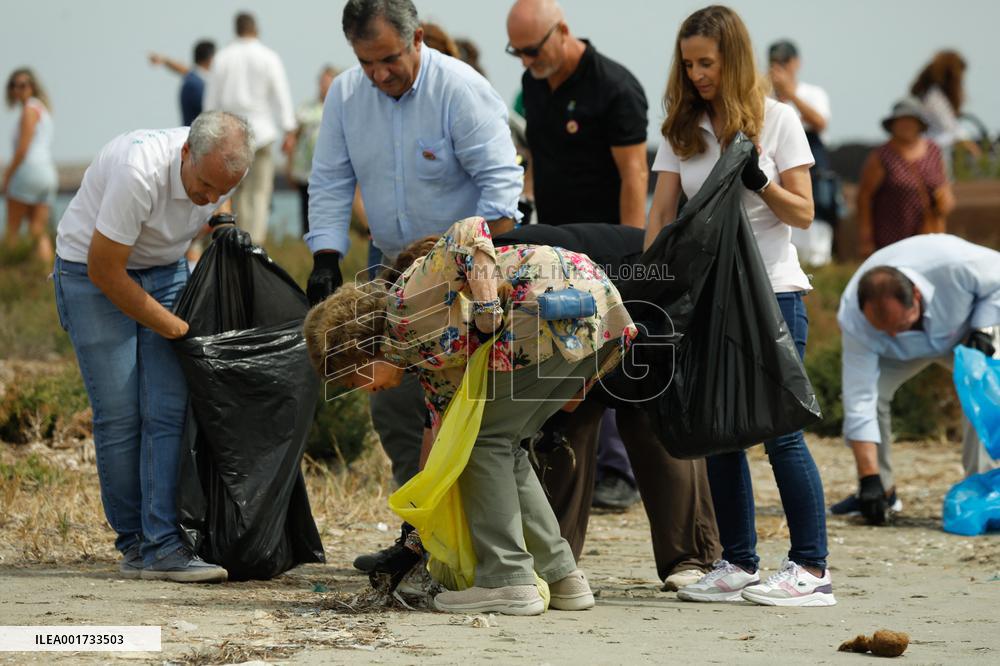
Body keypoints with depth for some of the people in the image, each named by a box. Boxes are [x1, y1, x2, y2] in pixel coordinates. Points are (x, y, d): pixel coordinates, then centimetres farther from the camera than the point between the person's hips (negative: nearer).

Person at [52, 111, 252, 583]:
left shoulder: (221, 168, -13)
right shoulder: (140, 172, -33)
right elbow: (104, 272, -24)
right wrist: (171, 325, -17)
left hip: (164, 270, 5)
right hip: (91, 274, -5)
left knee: (169, 410, -8)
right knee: (119, 415, -10)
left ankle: (161, 545, -12)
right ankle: (133, 540, 4)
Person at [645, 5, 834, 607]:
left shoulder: (777, 120, 0)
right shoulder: (682, 129, 9)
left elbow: (802, 214, -2)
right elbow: (662, 212, 5)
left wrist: (759, 180, -19)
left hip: (772, 292, -4)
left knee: (780, 431, -8)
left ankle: (812, 568, -5)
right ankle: (739, 564, 10)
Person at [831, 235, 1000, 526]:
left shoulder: (955, 265, -44)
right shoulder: (854, 319, -38)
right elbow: (859, 401, -36)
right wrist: (869, 479, -38)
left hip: (964, 332, -1)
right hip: (904, 352, 1)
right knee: (872, 391, -23)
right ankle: (882, 488, -8)